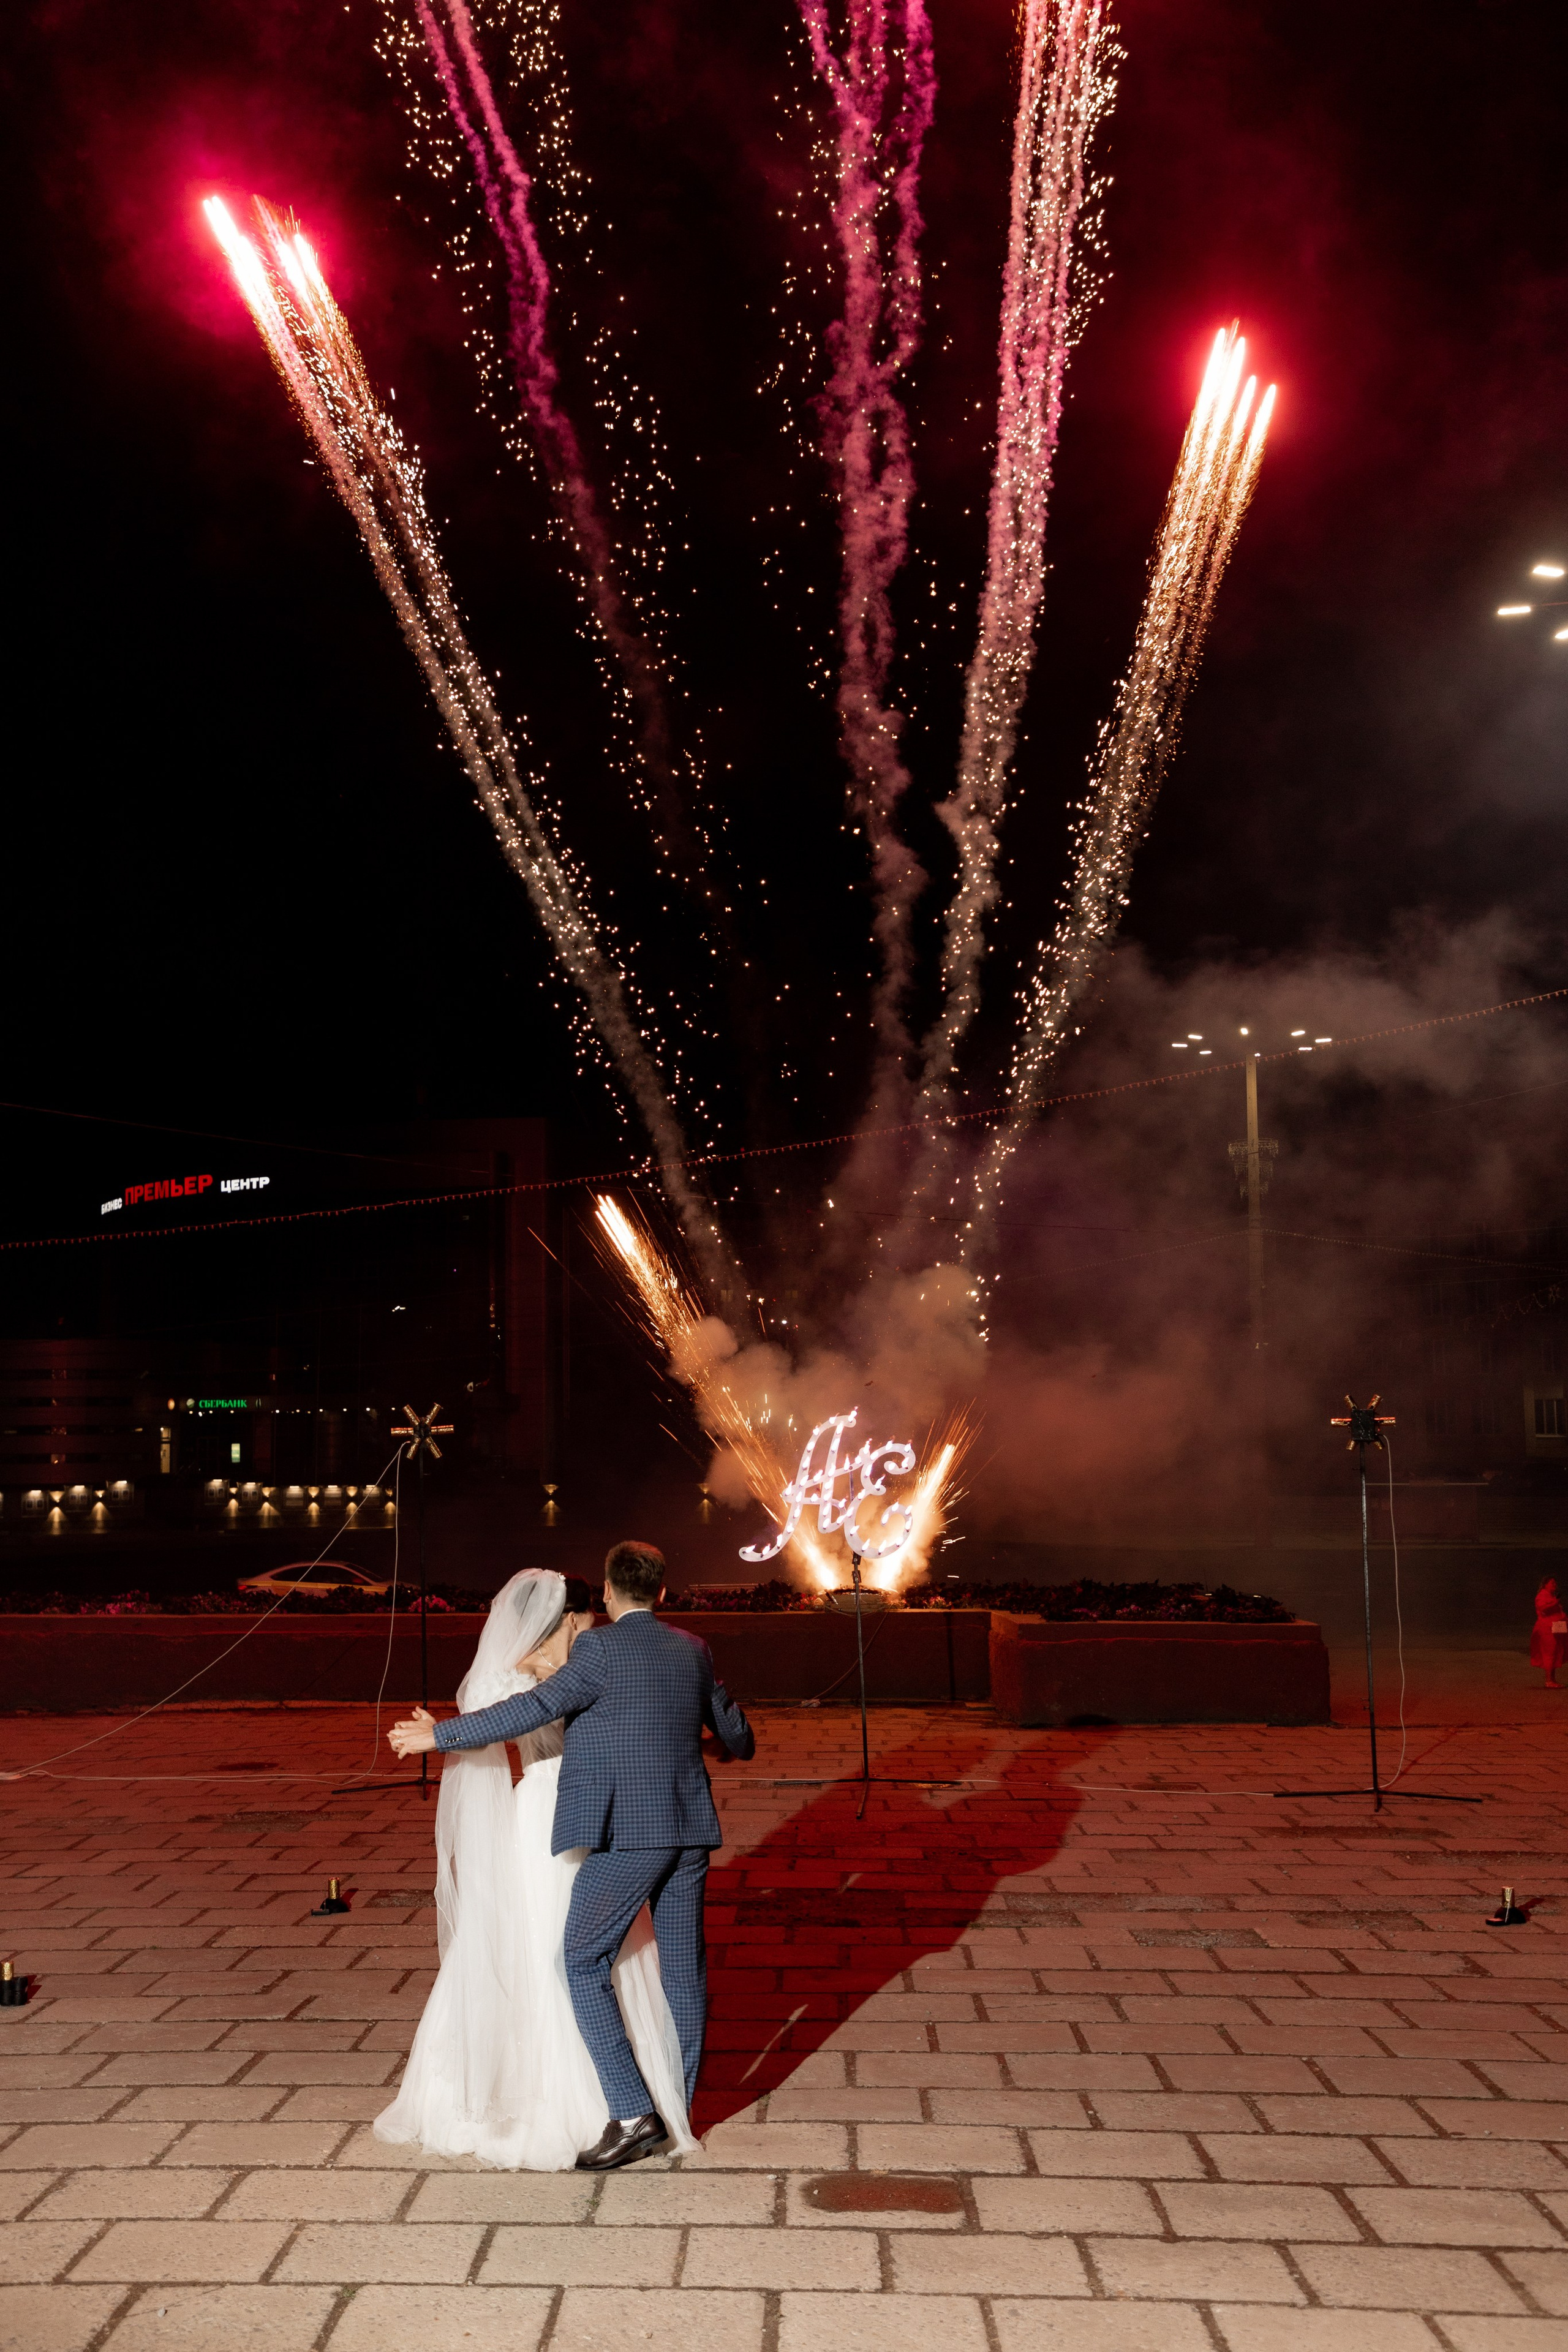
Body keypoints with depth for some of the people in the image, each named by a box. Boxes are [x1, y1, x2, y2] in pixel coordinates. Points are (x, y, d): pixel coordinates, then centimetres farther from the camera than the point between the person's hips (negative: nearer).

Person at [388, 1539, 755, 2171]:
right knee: (683, 1969, 13)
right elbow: (733, 1731, 21)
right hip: (689, 1830, 7)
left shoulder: (600, 1648, -10)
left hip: (623, 1835, -7)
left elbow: (536, 1708, -16)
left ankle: (633, 2115, -7)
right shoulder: (692, 1651, 10)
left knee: (584, 1966, 0)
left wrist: (439, 1735, -9)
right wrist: (741, 1744, 46)